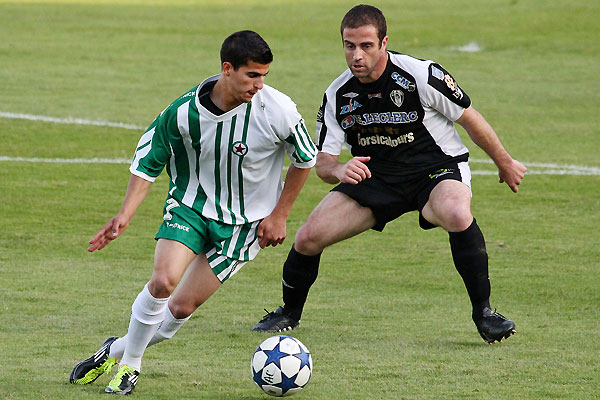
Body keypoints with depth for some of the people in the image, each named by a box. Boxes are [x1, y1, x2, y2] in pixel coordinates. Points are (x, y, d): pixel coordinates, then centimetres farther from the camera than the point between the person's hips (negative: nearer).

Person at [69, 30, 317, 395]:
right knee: (164, 280, -23)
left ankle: (120, 351, 21)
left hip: (244, 221, 0)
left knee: (183, 306, -4)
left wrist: (279, 215, 0)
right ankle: (129, 362, 0)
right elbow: (148, 161, -3)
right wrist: (125, 216, -13)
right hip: (191, 204, 0)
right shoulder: (184, 112, -18)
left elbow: (306, 158, -2)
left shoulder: (277, 110, -21)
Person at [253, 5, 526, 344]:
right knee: (309, 237, -10)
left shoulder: (422, 76, -21)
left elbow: (471, 120, -7)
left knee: (457, 214, -39)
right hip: (375, 176, 4)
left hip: (437, 169, -4)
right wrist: (338, 170, -28)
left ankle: (484, 313, -24)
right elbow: (323, 164, -3)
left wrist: (506, 164, 5)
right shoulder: (338, 96, -9)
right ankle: (289, 313, 19)